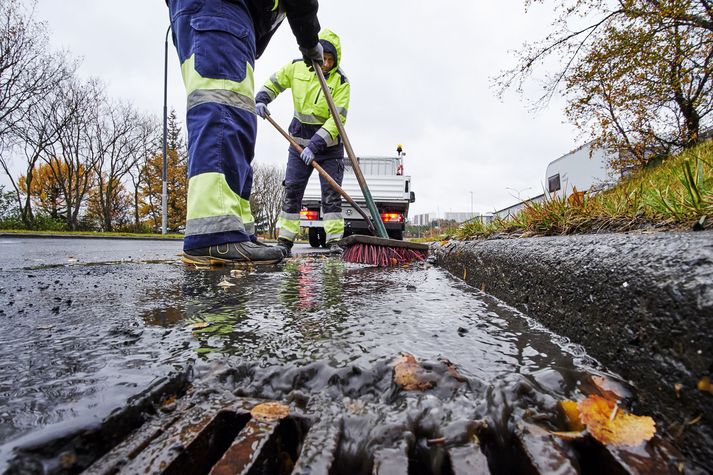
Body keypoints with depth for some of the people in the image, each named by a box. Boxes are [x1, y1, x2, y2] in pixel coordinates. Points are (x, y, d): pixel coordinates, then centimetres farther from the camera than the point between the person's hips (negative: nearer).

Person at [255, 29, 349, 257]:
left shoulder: (340, 82, -12)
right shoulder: (296, 68, -2)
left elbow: (337, 119, -20)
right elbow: (273, 83, 14)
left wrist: (315, 145, -29)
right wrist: (261, 99, -6)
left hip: (329, 144, -2)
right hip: (299, 140, 3)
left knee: (331, 193, -6)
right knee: (292, 190, -1)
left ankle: (334, 241, -2)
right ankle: (285, 241, 5)